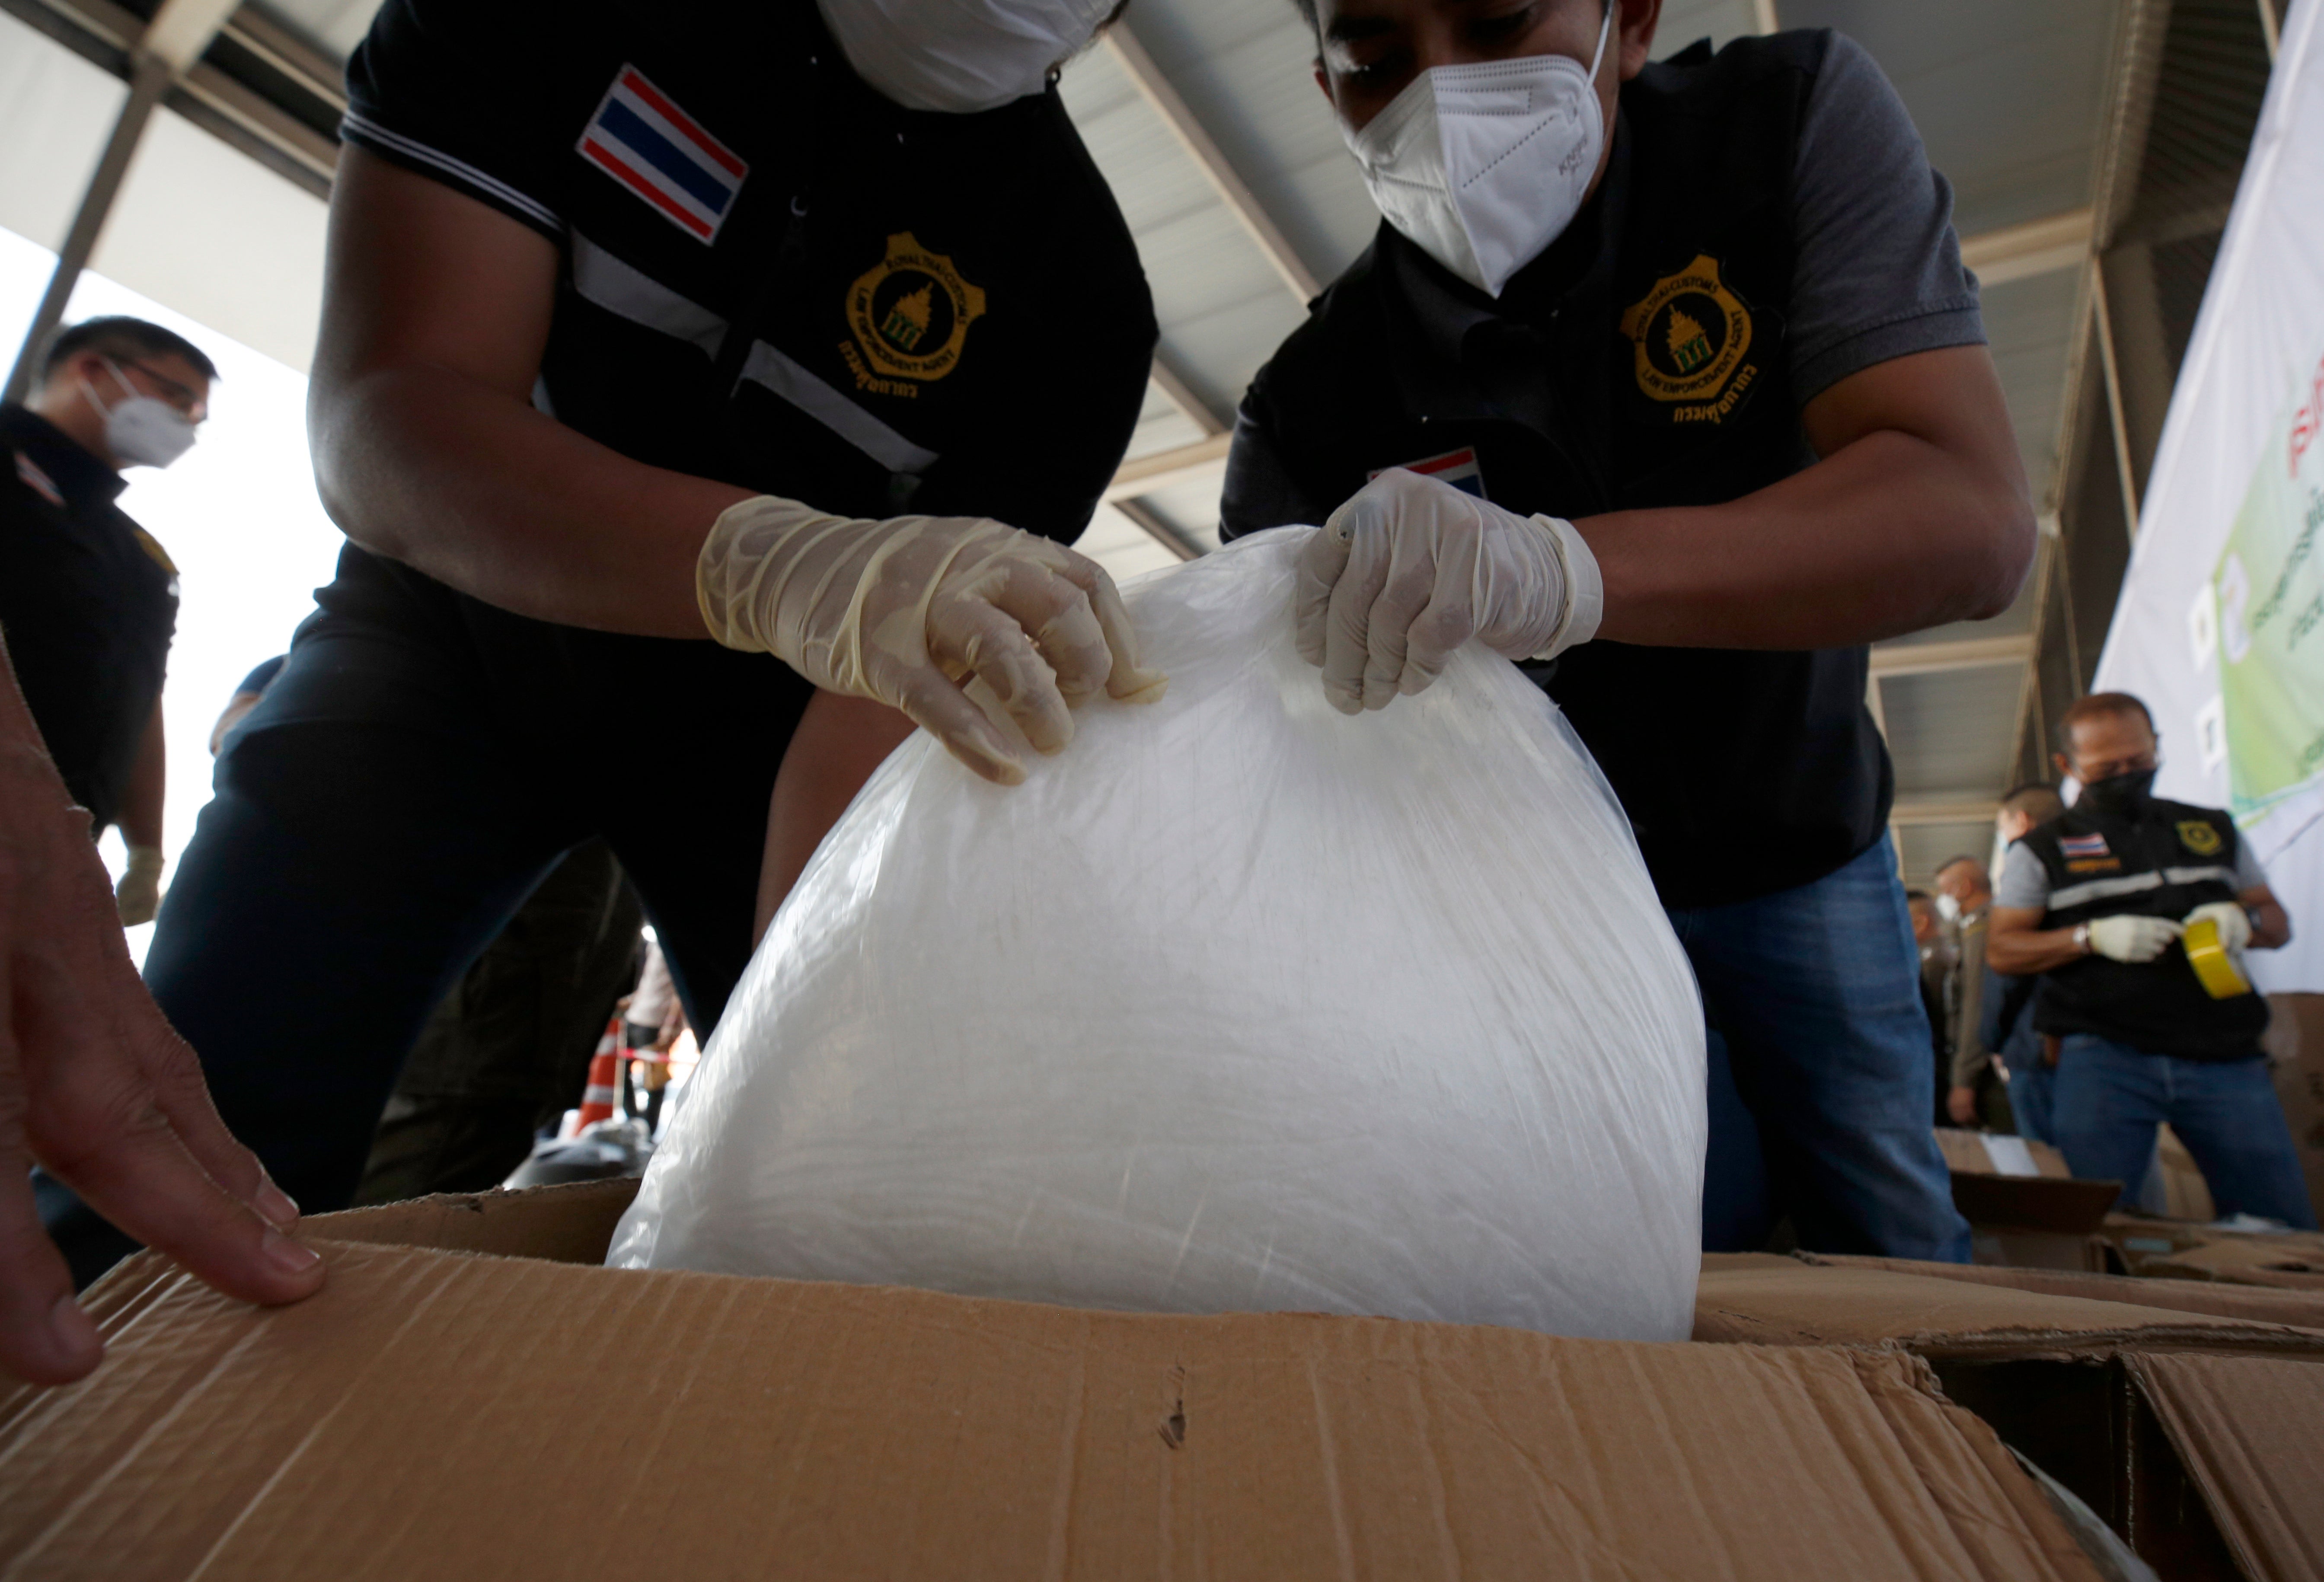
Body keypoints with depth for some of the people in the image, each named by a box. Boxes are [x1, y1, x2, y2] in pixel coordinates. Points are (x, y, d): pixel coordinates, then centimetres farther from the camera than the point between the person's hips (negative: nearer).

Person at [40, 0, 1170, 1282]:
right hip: (455, 629, 1)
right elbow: (375, 424, -27)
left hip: (751, 712, 1)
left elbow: (976, 658, -21)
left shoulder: (1081, 282, -16)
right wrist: (776, 562, -48)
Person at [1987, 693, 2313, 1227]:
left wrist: (2243, 921, -4)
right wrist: (2094, 937, -14)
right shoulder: (2042, 851, 6)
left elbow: (2279, 925, 20)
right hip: (2106, 1059, -3)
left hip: (2226, 1056, 3)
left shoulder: (2212, 830, 18)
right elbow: (2000, 950, 1)